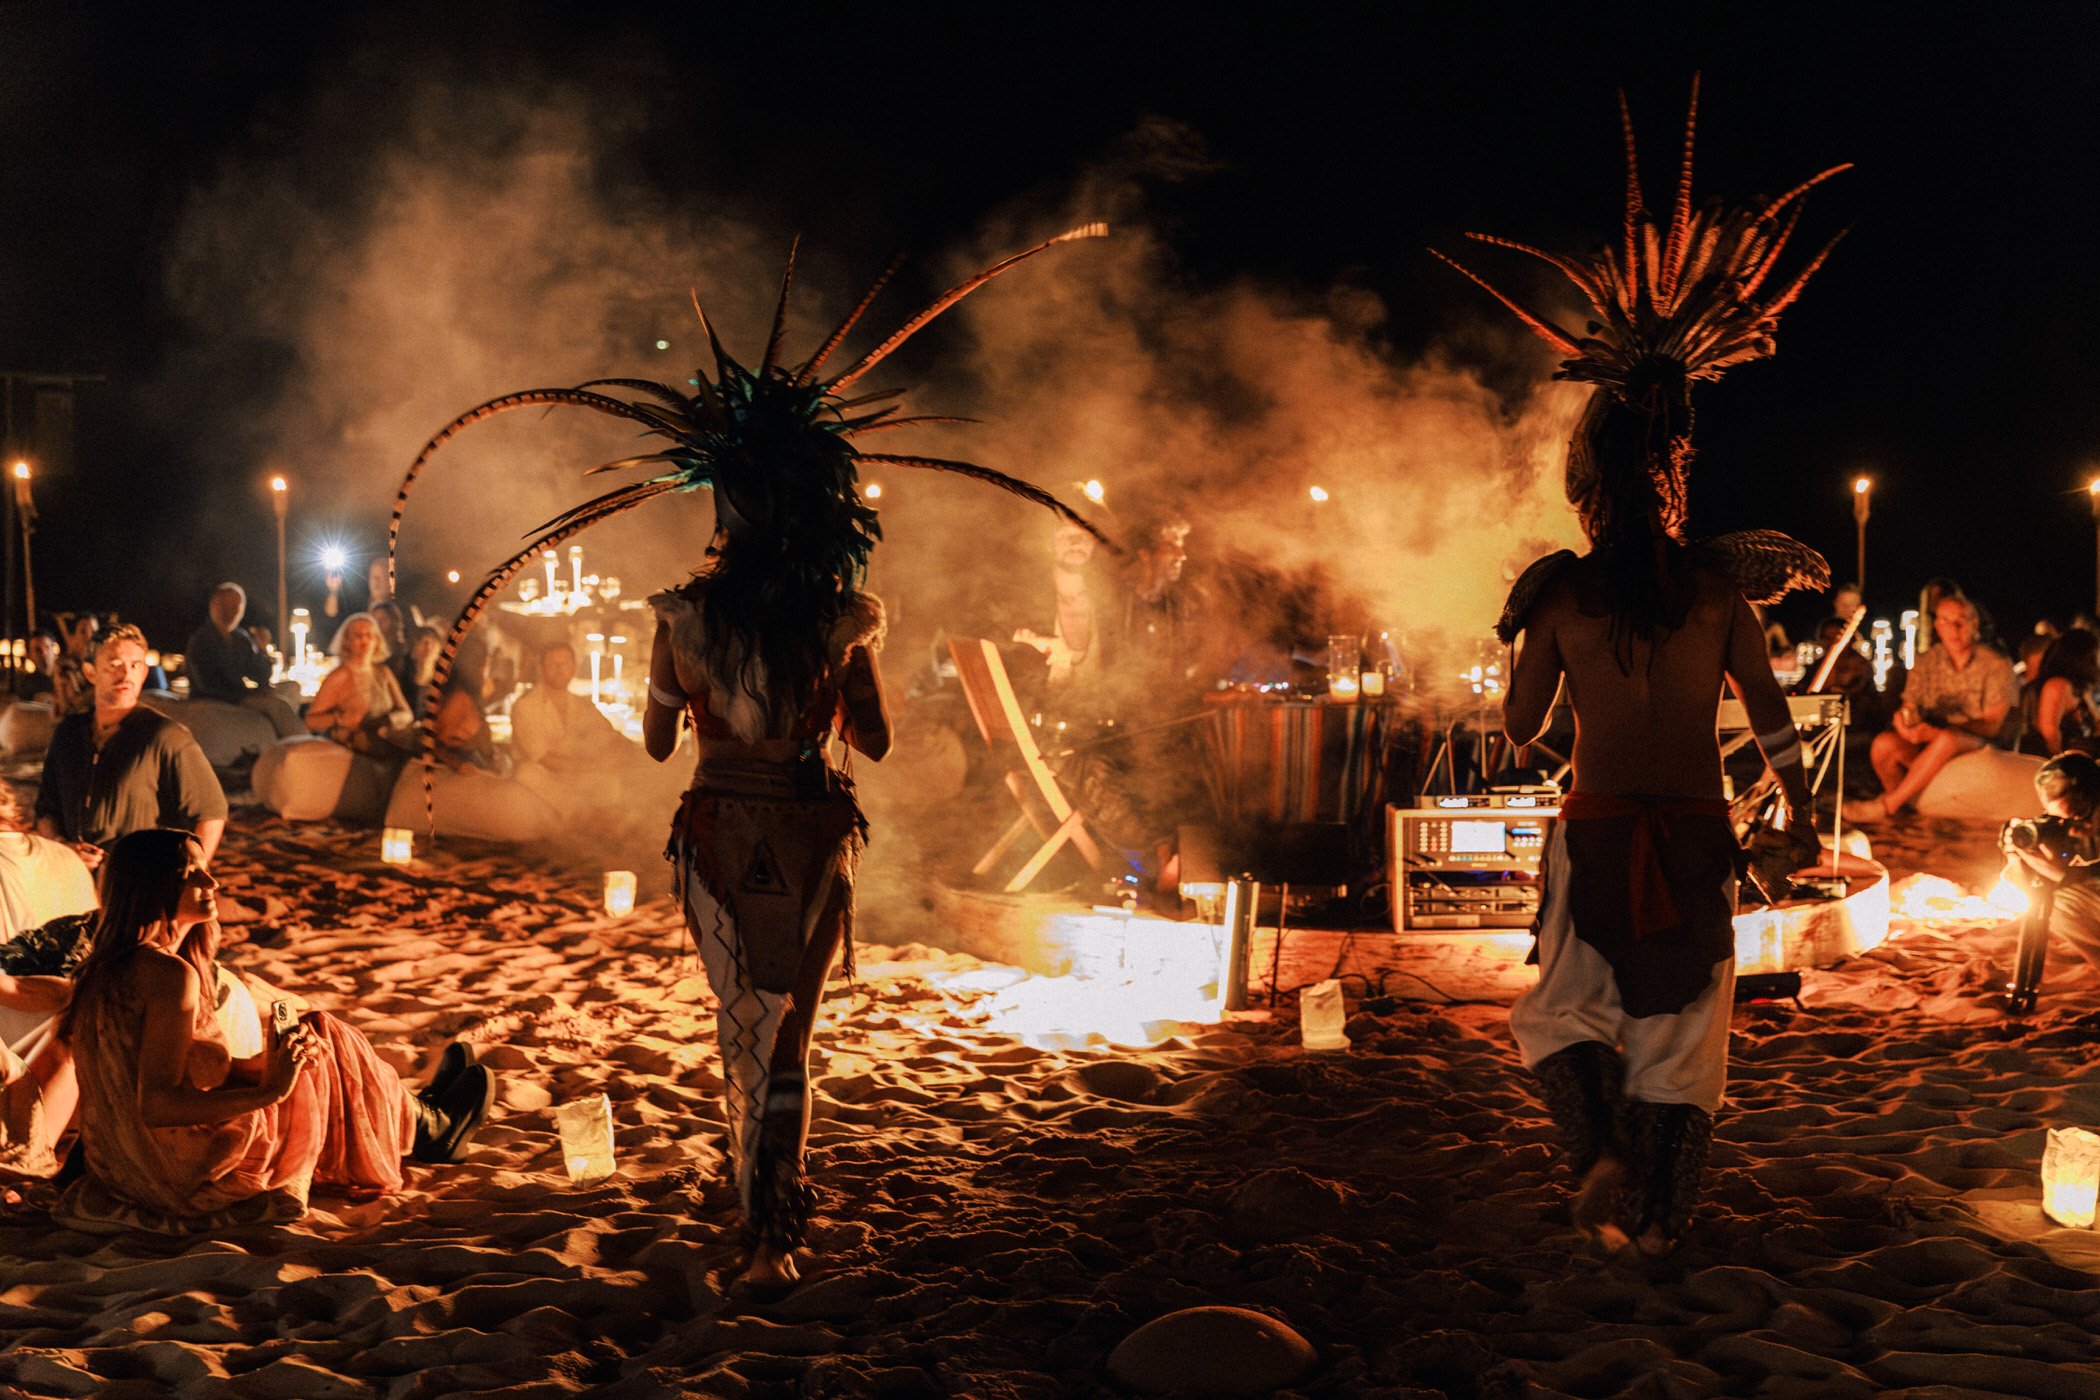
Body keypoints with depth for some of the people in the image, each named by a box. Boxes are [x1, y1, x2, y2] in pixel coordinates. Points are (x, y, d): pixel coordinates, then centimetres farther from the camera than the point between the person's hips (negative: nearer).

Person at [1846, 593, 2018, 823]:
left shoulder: (1996, 664, -3)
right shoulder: (1926, 662, 9)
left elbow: (1992, 724, -10)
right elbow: (1908, 709, 6)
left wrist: (1937, 731, -25)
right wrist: (1904, 723, -22)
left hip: (1975, 743, -3)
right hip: (1928, 743, 3)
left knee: (1946, 739, -39)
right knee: (1884, 743, -29)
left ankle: (1886, 805, -29)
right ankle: (1903, 806, -4)